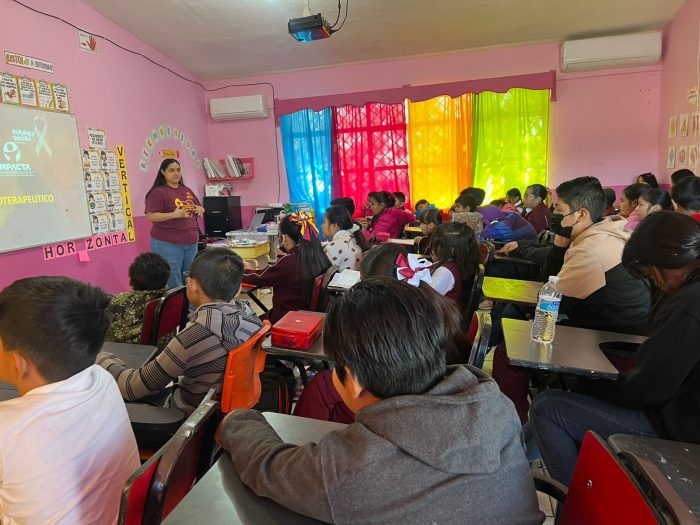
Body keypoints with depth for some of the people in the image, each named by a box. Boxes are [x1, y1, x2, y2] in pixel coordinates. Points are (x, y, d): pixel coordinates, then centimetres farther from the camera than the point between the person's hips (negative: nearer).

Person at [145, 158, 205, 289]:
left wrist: (200, 209, 1)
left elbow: (200, 208, 24)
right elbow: (150, 216, -14)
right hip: (167, 244, -6)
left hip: (191, 243, 6)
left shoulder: (187, 191, 14)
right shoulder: (158, 192, -6)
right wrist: (173, 215, -24)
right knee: (174, 284, -3)